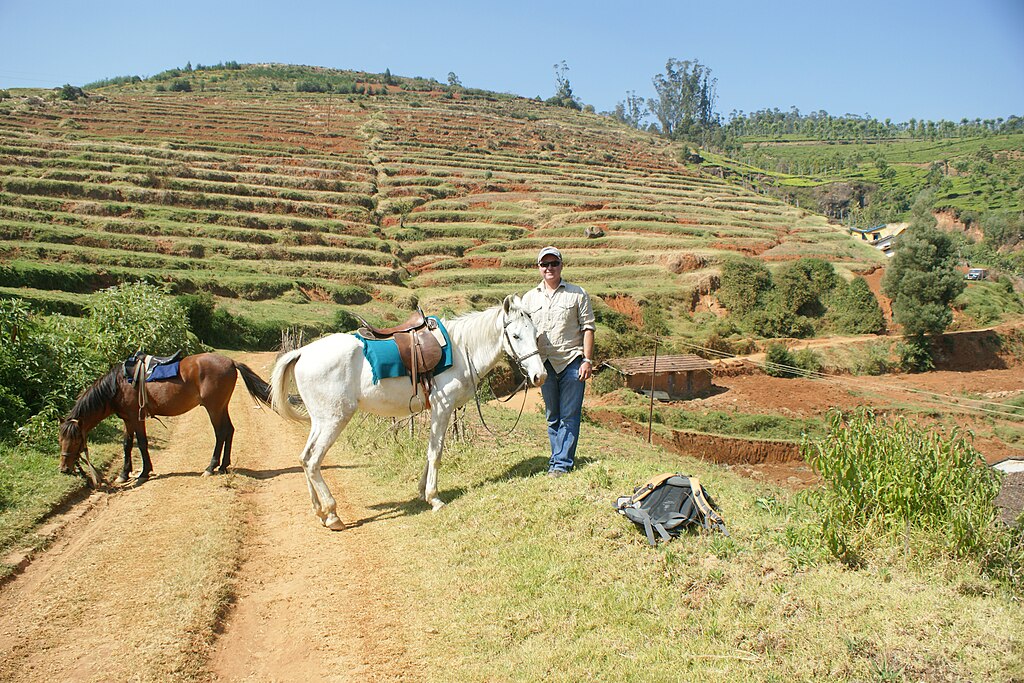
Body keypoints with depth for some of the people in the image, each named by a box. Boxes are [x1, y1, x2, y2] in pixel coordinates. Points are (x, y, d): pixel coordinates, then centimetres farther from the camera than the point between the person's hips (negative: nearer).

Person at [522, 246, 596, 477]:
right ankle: (558, 458, 21)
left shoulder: (577, 294, 3)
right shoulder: (529, 298, 11)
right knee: (552, 417, 10)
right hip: (545, 363, 3)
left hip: (572, 362, -3)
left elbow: (587, 328, 0)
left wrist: (588, 360, -7)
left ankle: (561, 463, 3)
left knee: (569, 416, -2)